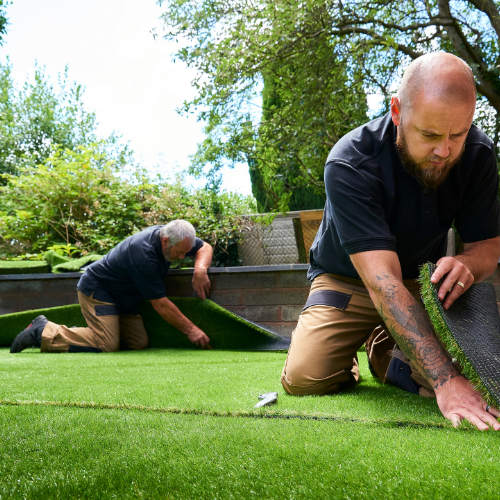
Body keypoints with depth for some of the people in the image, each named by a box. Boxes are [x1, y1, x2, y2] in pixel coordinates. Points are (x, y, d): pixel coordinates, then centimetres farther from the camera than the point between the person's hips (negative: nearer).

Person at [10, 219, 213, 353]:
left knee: (139, 342, -4)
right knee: (106, 344, -24)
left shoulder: (170, 235, -9)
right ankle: (42, 332, -7)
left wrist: (200, 269, -17)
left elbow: (205, 248, 6)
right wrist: (190, 329, -21)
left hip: (122, 298, 10)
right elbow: (160, 304, -27)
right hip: (97, 290, -9)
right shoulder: (143, 255, -32)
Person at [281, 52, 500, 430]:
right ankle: (348, 360, 13)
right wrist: (445, 380, -47)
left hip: (422, 281, 4)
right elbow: (382, 281, -40)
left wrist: (466, 264, -36)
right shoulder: (350, 164, -32)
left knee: (466, 374, -18)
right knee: (305, 379, -24)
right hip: (348, 282, -3)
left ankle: (385, 350, 14)